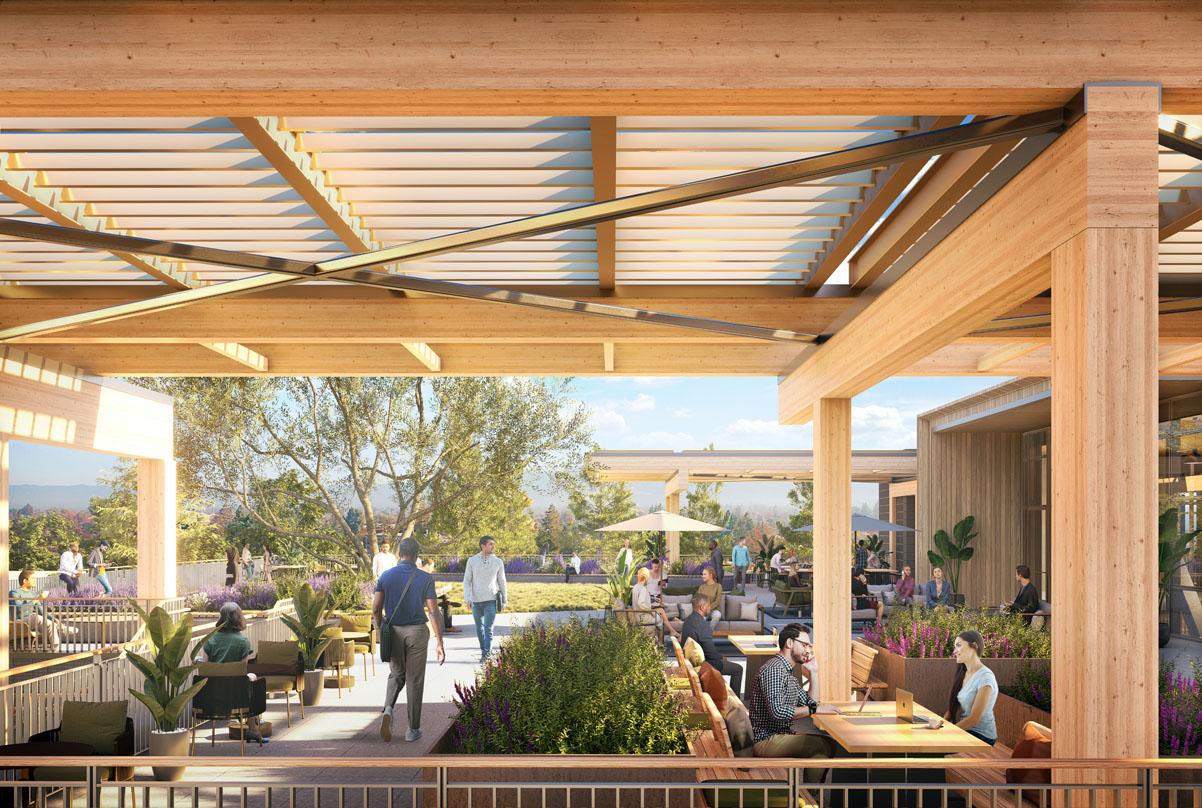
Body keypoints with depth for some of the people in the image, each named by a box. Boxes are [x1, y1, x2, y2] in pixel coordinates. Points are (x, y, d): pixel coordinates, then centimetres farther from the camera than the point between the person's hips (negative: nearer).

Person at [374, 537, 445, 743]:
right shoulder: (425, 578, -9)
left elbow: (376, 608, -2)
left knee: (396, 675, 21)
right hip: (417, 633, -2)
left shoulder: (386, 576, -2)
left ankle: (388, 709, -6)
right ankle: (413, 729, 12)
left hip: (393, 632, 2)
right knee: (414, 681, 8)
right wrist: (439, 643, -10)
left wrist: (381, 629, 15)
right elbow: (433, 612, -12)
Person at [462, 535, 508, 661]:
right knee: (479, 628, 13)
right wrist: (467, 598, -9)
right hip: (476, 601, 2)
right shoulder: (472, 561, -1)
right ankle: (483, 650, 30)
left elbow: (501, 582, 8)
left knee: (488, 629, -10)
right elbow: (467, 580, 0)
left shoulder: (498, 562, 0)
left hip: (491, 600, -2)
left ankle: (486, 655, -10)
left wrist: (504, 599, 11)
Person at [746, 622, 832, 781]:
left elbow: (810, 703, 18)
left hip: (780, 734, 11)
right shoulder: (774, 669, -15)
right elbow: (778, 711, -25)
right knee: (824, 746, -21)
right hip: (766, 741, -11)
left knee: (828, 741, 2)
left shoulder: (788, 673, 20)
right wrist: (814, 709, -18)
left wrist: (813, 672, 13)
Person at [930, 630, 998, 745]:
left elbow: (974, 719, -17)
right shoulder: (963, 674, 9)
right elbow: (954, 706, 10)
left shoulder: (985, 677, -16)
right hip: (966, 730, 7)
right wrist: (942, 722, -9)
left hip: (981, 736, -7)